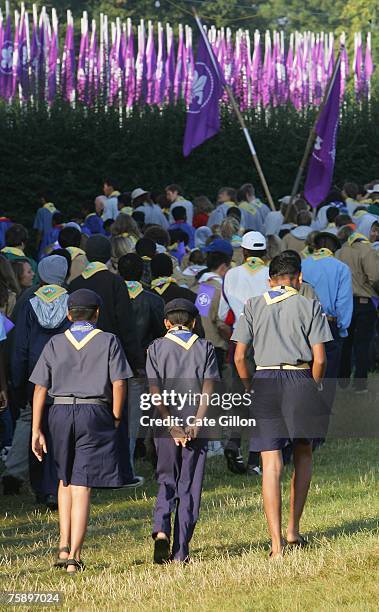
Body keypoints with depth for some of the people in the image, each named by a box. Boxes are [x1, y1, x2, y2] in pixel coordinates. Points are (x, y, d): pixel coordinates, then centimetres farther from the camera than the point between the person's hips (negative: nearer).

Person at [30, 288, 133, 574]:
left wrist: (36, 430, 4)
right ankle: (74, 557, -6)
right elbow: (119, 384, -5)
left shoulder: (55, 344, 8)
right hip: (95, 413, -2)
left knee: (65, 480, 22)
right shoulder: (108, 341, 3)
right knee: (82, 486, -2)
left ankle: (64, 545, 12)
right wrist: (116, 420, 6)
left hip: (60, 412, 2)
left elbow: (40, 389, 3)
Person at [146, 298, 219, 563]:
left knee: (167, 482, 11)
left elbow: (155, 391, -6)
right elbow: (208, 390, -6)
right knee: (189, 487, 4)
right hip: (195, 425, 0)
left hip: (166, 425, 0)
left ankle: (161, 529, -16)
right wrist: (195, 424, -12)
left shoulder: (157, 348, 3)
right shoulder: (205, 348, 5)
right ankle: (181, 552, 2)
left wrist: (171, 425, -10)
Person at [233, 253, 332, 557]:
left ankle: (277, 543, -7)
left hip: (263, 383, 1)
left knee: (271, 464, -1)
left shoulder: (253, 307, 8)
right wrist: (312, 389, 11)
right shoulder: (310, 307, 2)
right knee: (304, 454, 20)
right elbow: (319, 359, -4)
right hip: (299, 380, -1)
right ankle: (294, 529, 15)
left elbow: (239, 356, 3)